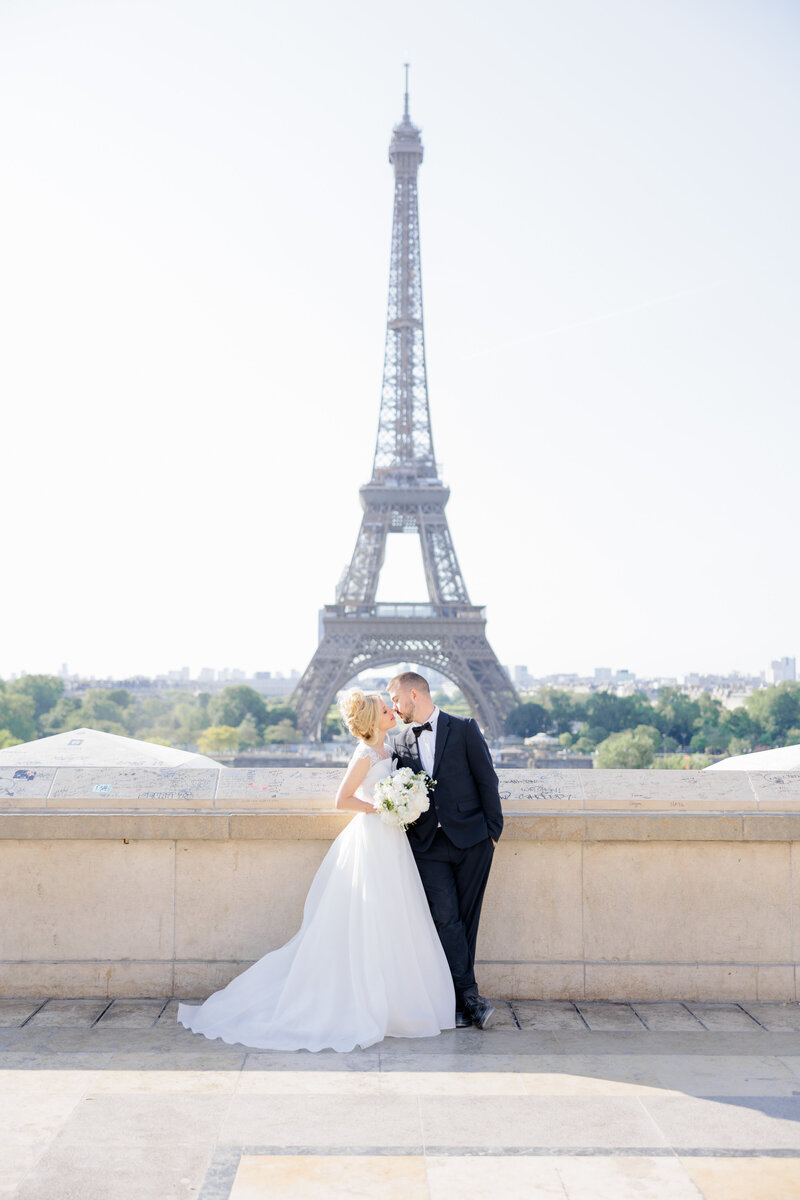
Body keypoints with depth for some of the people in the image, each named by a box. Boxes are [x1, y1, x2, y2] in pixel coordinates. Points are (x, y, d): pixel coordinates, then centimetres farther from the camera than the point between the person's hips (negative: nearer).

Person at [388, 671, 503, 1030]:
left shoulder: (464, 729, 0)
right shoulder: (401, 742, 11)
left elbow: (487, 779, 0)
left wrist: (493, 830, -3)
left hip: (471, 839, -2)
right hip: (428, 845, 2)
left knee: (466, 920, 2)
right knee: (446, 919, -9)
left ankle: (458, 999, 9)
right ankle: (470, 995, -4)